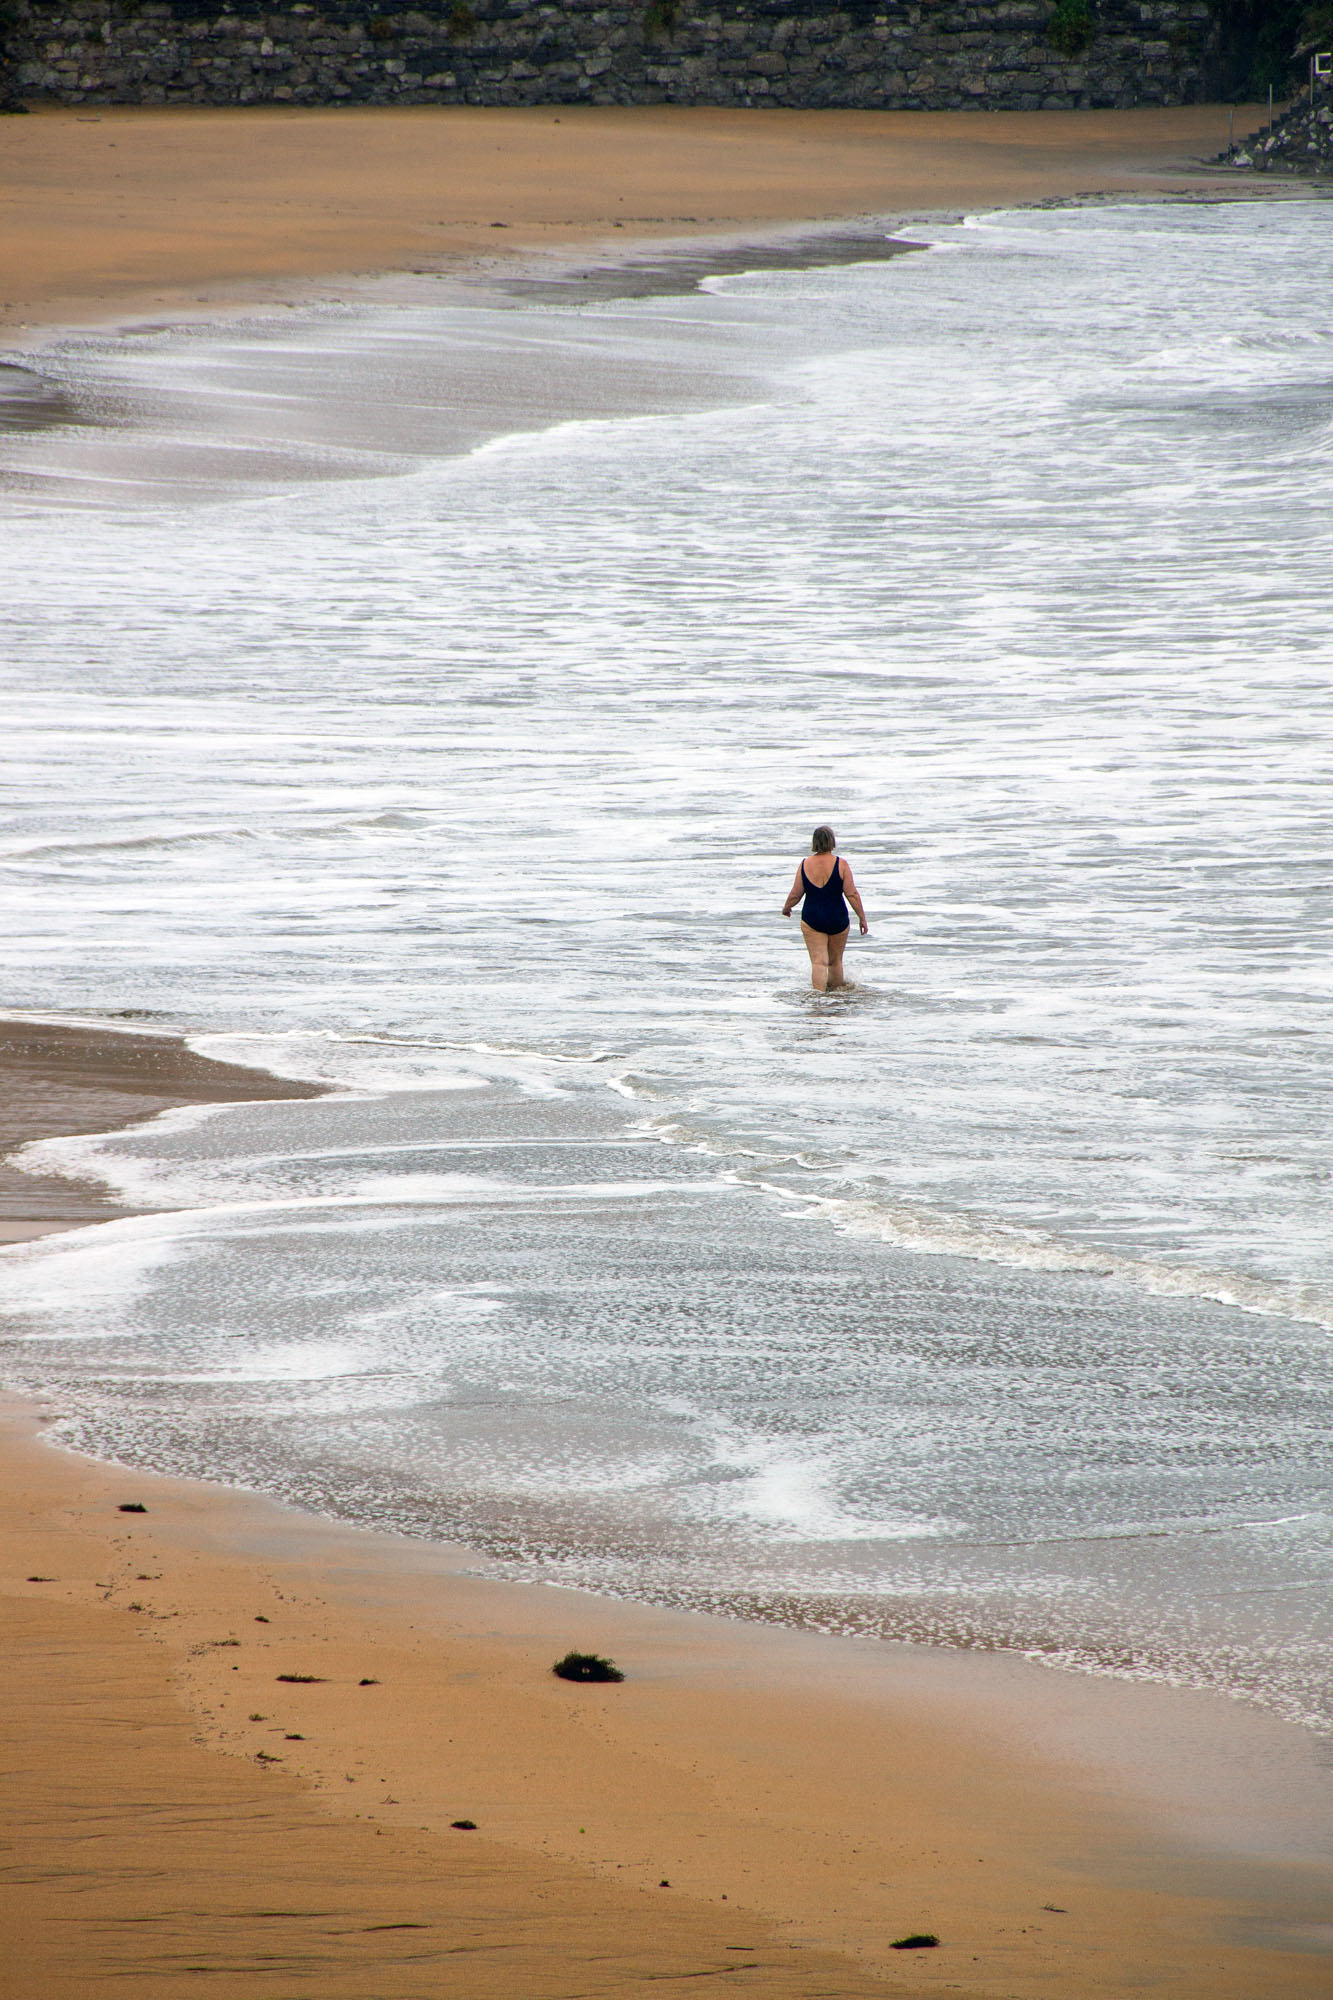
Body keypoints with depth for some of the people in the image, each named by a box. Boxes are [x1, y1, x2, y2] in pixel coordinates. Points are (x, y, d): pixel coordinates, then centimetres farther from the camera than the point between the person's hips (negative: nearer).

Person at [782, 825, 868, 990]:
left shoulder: (805, 864, -5)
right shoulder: (840, 864, -10)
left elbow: (795, 895, 0)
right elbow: (852, 894, -11)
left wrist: (786, 908, 21)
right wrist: (862, 918, -2)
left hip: (812, 919, 0)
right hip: (837, 920, 0)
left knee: (819, 961, -2)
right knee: (835, 960, 18)